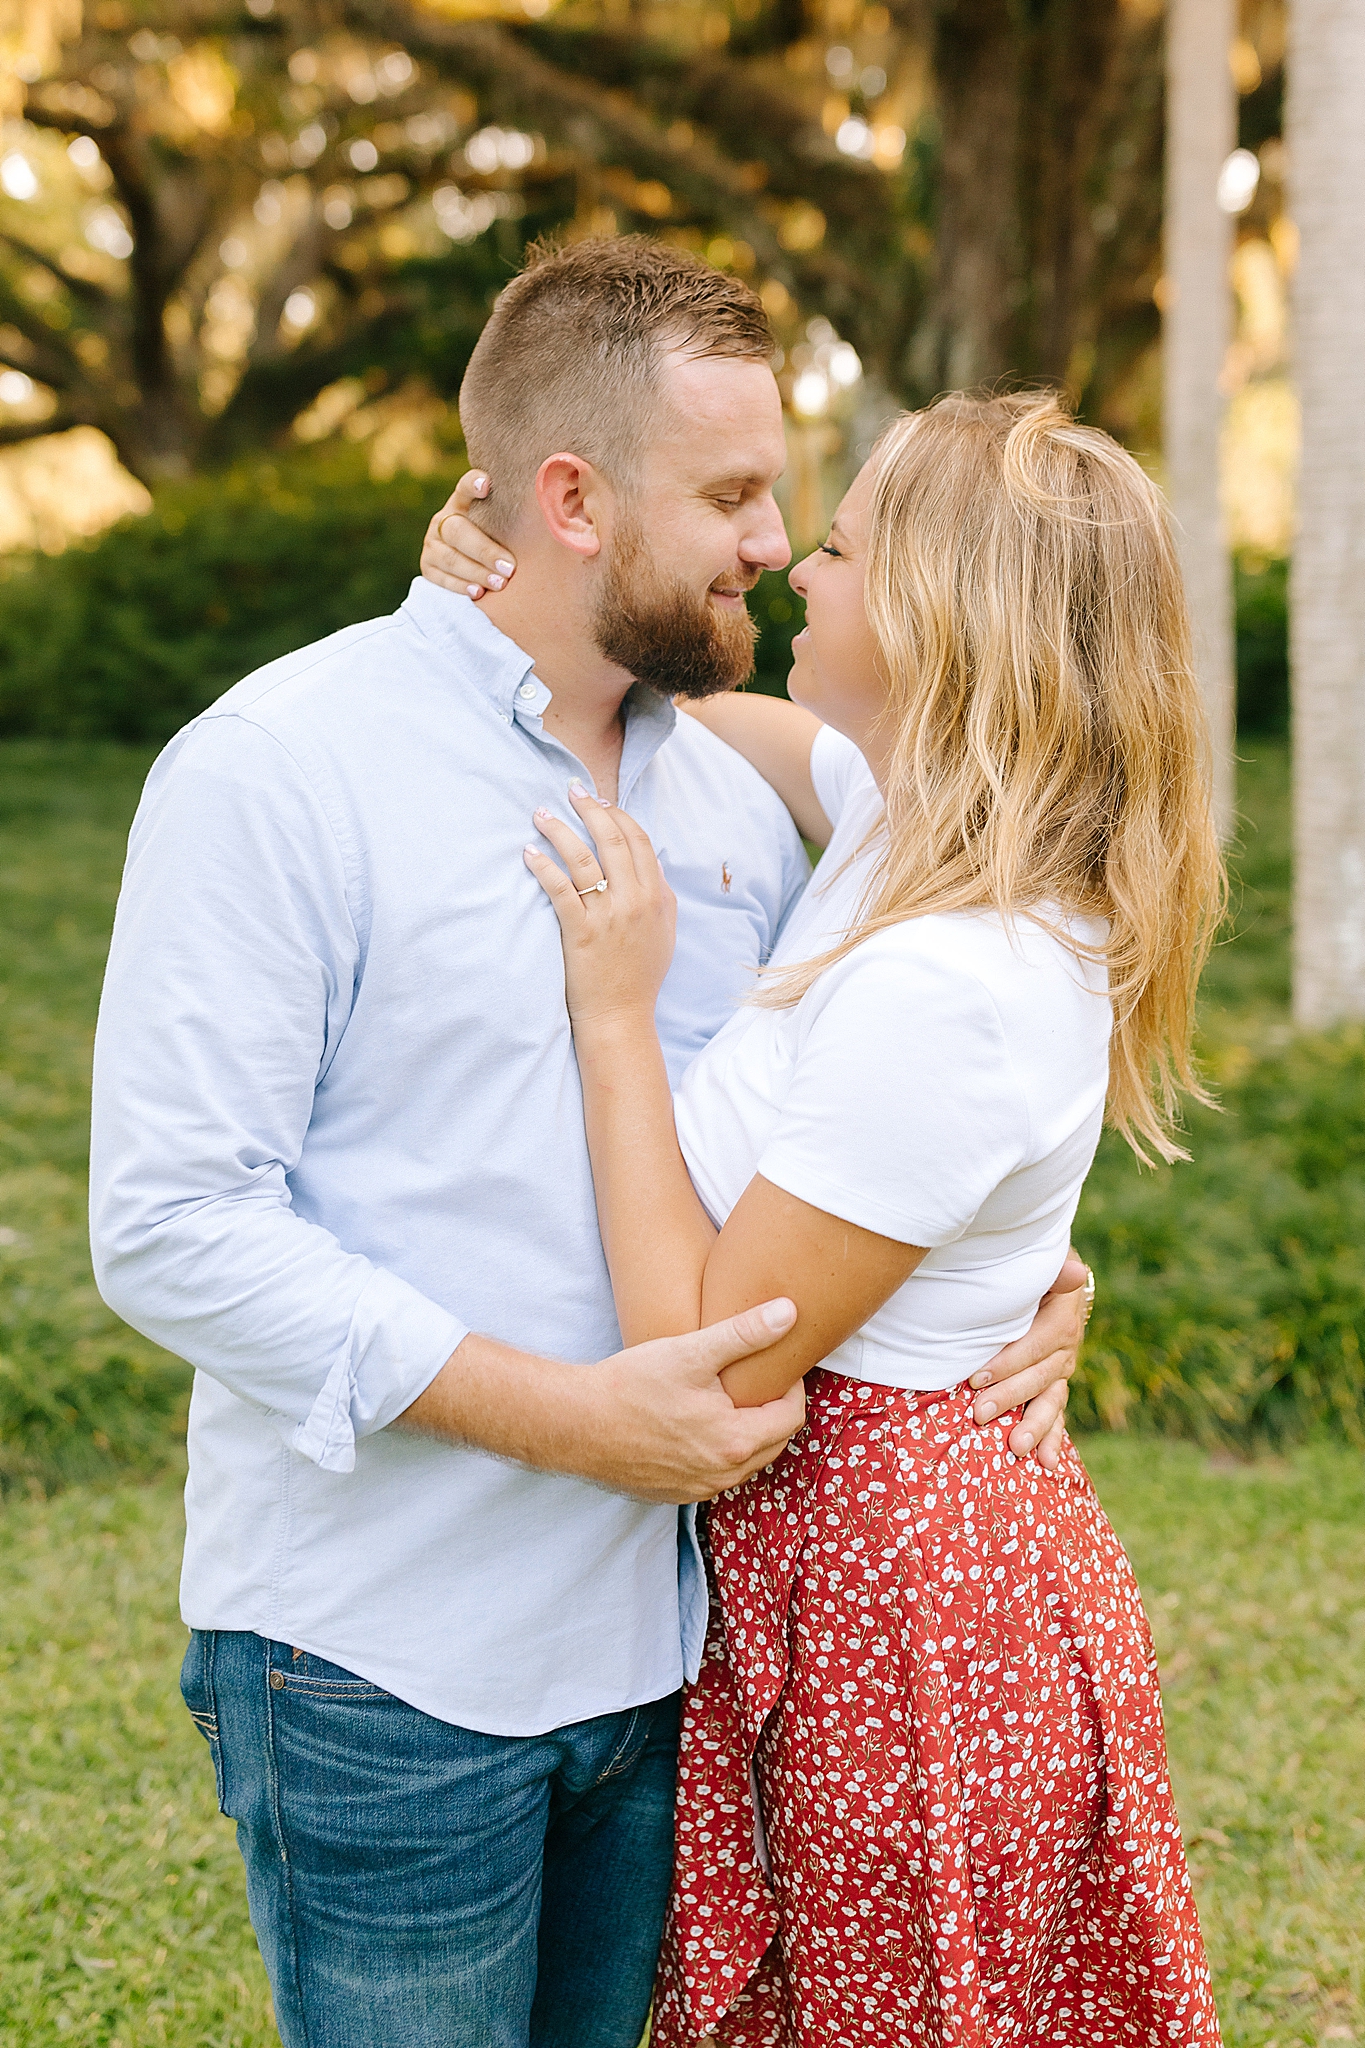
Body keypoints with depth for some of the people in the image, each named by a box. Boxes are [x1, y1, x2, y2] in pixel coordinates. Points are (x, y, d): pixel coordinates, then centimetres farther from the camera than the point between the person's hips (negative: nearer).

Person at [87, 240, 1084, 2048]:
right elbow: (170, 1226, -18)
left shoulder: (732, 792, 8)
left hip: (654, 1630, 6)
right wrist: (562, 1413, -22)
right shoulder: (275, 768, -12)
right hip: (381, 1672, -6)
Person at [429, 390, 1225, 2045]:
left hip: (884, 1582, -9)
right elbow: (705, 711, 19)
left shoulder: (949, 989, -28)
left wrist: (615, 1013, -20)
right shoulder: (914, 818, -1)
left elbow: (710, 1370, -23)